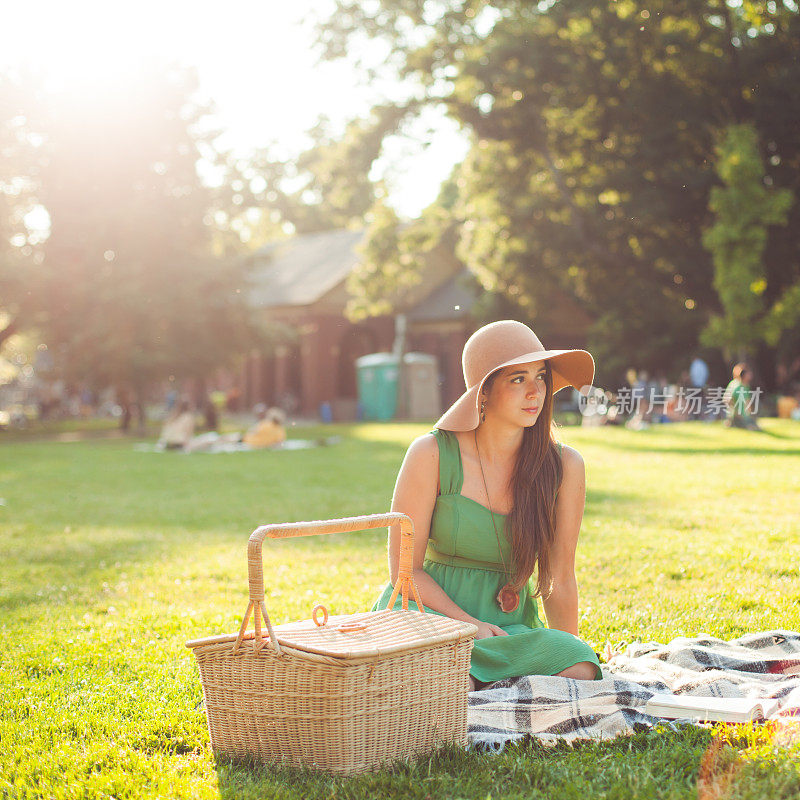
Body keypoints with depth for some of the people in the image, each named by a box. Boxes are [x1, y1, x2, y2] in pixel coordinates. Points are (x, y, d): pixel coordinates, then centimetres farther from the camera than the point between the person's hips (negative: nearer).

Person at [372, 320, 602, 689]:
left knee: (580, 670, -27)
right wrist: (471, 626, -16)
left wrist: (568, 651, -1)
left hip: (511, 622, 3)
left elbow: (559, 581, 4)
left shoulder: (564, 466, -4)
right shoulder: (432, 455, -11)